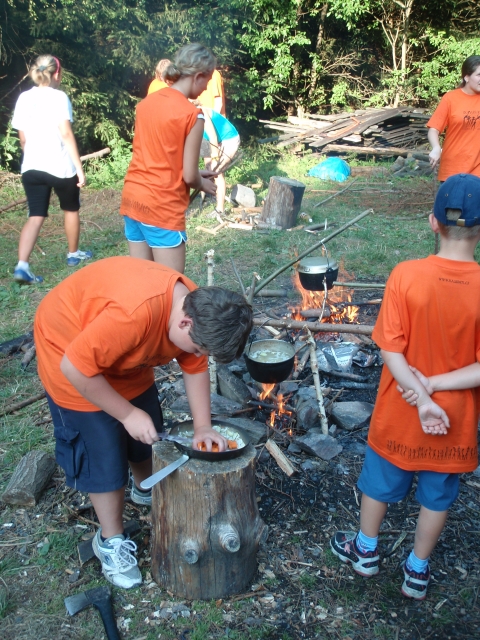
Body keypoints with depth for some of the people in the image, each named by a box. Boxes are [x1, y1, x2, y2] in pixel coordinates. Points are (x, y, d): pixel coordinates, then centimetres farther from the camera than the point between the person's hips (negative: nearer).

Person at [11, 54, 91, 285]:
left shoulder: (23, 98, 8)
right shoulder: (58, 97, -9)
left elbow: (22, 138, 12)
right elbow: (66, 134, -17)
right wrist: (79, 167, -17)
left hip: (31, 167, 5)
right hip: (60, 166, -5)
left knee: (35, 216, 2)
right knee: (71, 209, 19)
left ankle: (22, 266, -13)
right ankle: (73, 254, 34)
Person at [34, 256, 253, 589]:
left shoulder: (196, 308, -17)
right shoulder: (135, 312, -43)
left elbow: (195, 368, -1)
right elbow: (76, 368, -33)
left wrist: (203, 427, -7)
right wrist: (127, 413, -24)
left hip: (123, 355, 7)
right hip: (71, 354, -7)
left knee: (148, 433, 15)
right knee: (102, 452, -2)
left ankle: (147, 490, 44)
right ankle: (111, 540, 19)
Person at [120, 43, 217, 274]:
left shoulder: (146, 102, 9)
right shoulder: (192, 115, -12)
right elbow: (189, 176, -11)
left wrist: (194, 174, 18)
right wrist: (204, 184, 10)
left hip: (132, 198, 7)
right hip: (162, 207, -7)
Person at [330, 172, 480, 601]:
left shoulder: (406, 276, -20)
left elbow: (391, 351, -19)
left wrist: (420, 397, -15)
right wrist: (432, 385, -16)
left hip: (399, 413, 0)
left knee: (380, 481, 24)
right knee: (438, 496, 23)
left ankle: (366, 551, 46)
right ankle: (417, 571, 42)